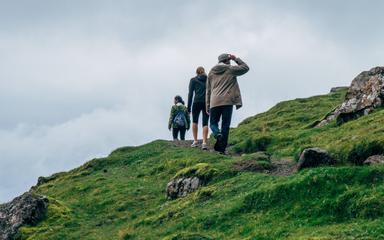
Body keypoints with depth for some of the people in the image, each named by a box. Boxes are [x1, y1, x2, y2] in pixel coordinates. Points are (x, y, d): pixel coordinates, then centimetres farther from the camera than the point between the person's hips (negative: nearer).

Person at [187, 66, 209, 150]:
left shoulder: (193, 80, 7)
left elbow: (190, 93, 1)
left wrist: (189, 107, 1)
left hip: (197, 102, -1)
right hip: (207, 103, 1)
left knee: (195, 121, 17)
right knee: (205, 123, 1)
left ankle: (195, 141, 11)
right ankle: (204, 143, -12)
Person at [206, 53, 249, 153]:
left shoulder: (211, 72, 17)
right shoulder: (231, 70, 5)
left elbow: (208, 91, 17)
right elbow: (245, 67, 17)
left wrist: (208, 106, 19)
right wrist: (236, 59, 21)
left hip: (214, 102, 2)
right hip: (227, 102, -2)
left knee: (213, 123, 12)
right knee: (225, 125, 2)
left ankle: (217, 134, -21)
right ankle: (221, 148, -4)